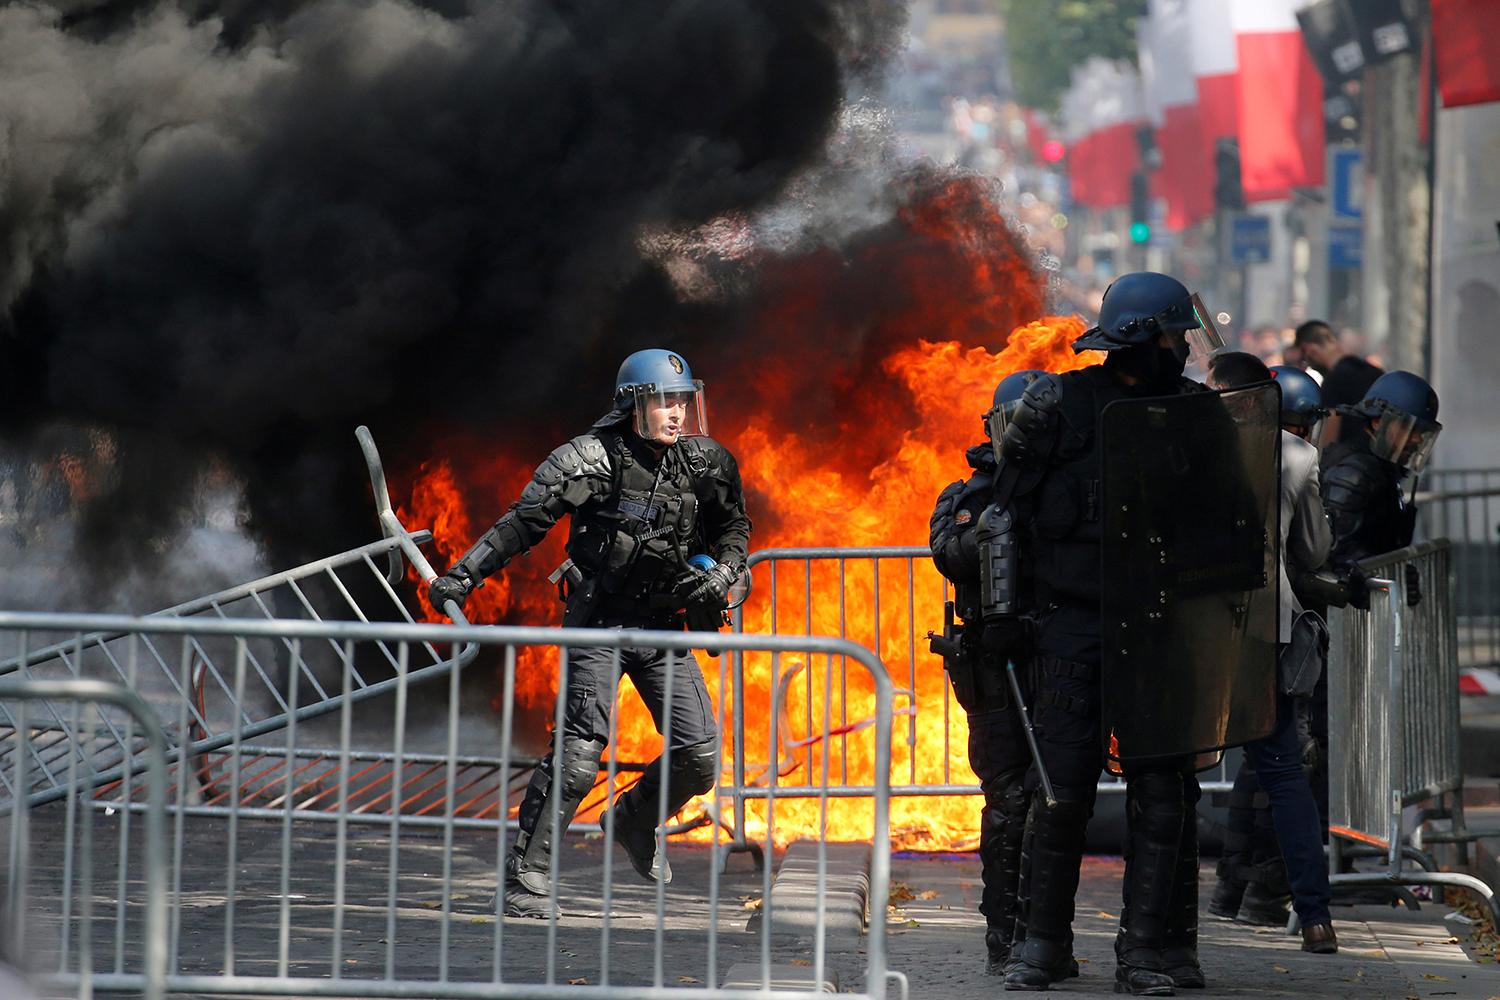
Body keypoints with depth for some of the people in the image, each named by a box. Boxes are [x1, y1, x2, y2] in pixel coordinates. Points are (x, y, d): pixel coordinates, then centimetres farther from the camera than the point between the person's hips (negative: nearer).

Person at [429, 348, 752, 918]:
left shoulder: (706, 464, 1)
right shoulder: (591, 460, -13)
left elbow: (734, 529, 16)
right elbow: (524, 522, -13)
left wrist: (722, 573, -5)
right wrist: (464, 574, -20)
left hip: (663, 626, 5)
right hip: (599, 620, -5)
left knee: (700, 756, 0)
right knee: (579, 749, -17)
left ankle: (635, 822, 30)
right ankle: (527, 876, -9)